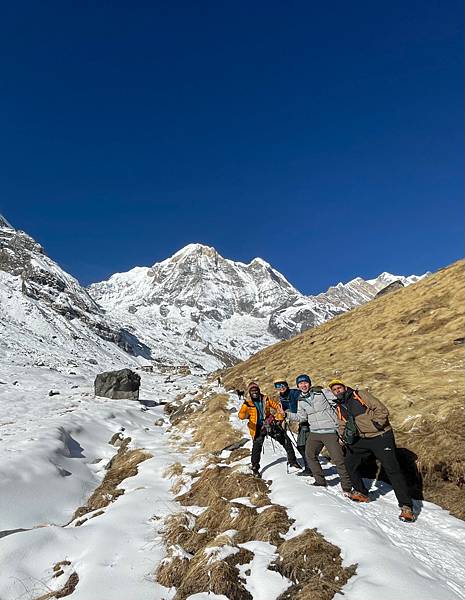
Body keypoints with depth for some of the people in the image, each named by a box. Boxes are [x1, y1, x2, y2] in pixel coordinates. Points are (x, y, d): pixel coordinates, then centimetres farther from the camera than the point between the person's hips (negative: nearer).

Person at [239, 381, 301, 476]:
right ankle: (255, 467, 14)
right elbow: (241, 414, -18)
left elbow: (277, 406, 11)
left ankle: (292, 461, 19)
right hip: (258, 428, -2)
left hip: (270, 425, 2)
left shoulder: (265, 399, 2)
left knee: (286, 441, 2)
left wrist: (280, 417, 0)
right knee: (257, 447, -9)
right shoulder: (247, 403, -6)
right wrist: (245, 415, -40)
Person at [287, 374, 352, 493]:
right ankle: (320, 481, 28)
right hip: (314, 432, 6)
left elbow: (337, 403, -7)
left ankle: (347, 486, 7)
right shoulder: (301, 401, 8)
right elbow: (302, 417, 13)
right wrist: (286, 414, 5)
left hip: (329, 431, -6)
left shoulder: (321, 392, -9)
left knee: (338, 459, -8)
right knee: (310, 455, 10)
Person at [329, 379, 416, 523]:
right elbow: (342, 425, 11)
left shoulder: (361, 395, -10)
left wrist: (376, 424, -23)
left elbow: (382, 410, -12)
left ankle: (406, 507, -3)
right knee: (350, 463, 11)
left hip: (381, 437, -7)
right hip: (362, 440, 7)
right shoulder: (340, 408, 9)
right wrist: (344, 435, -10)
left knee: (392, 470, -10)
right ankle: (361, 493, 31)